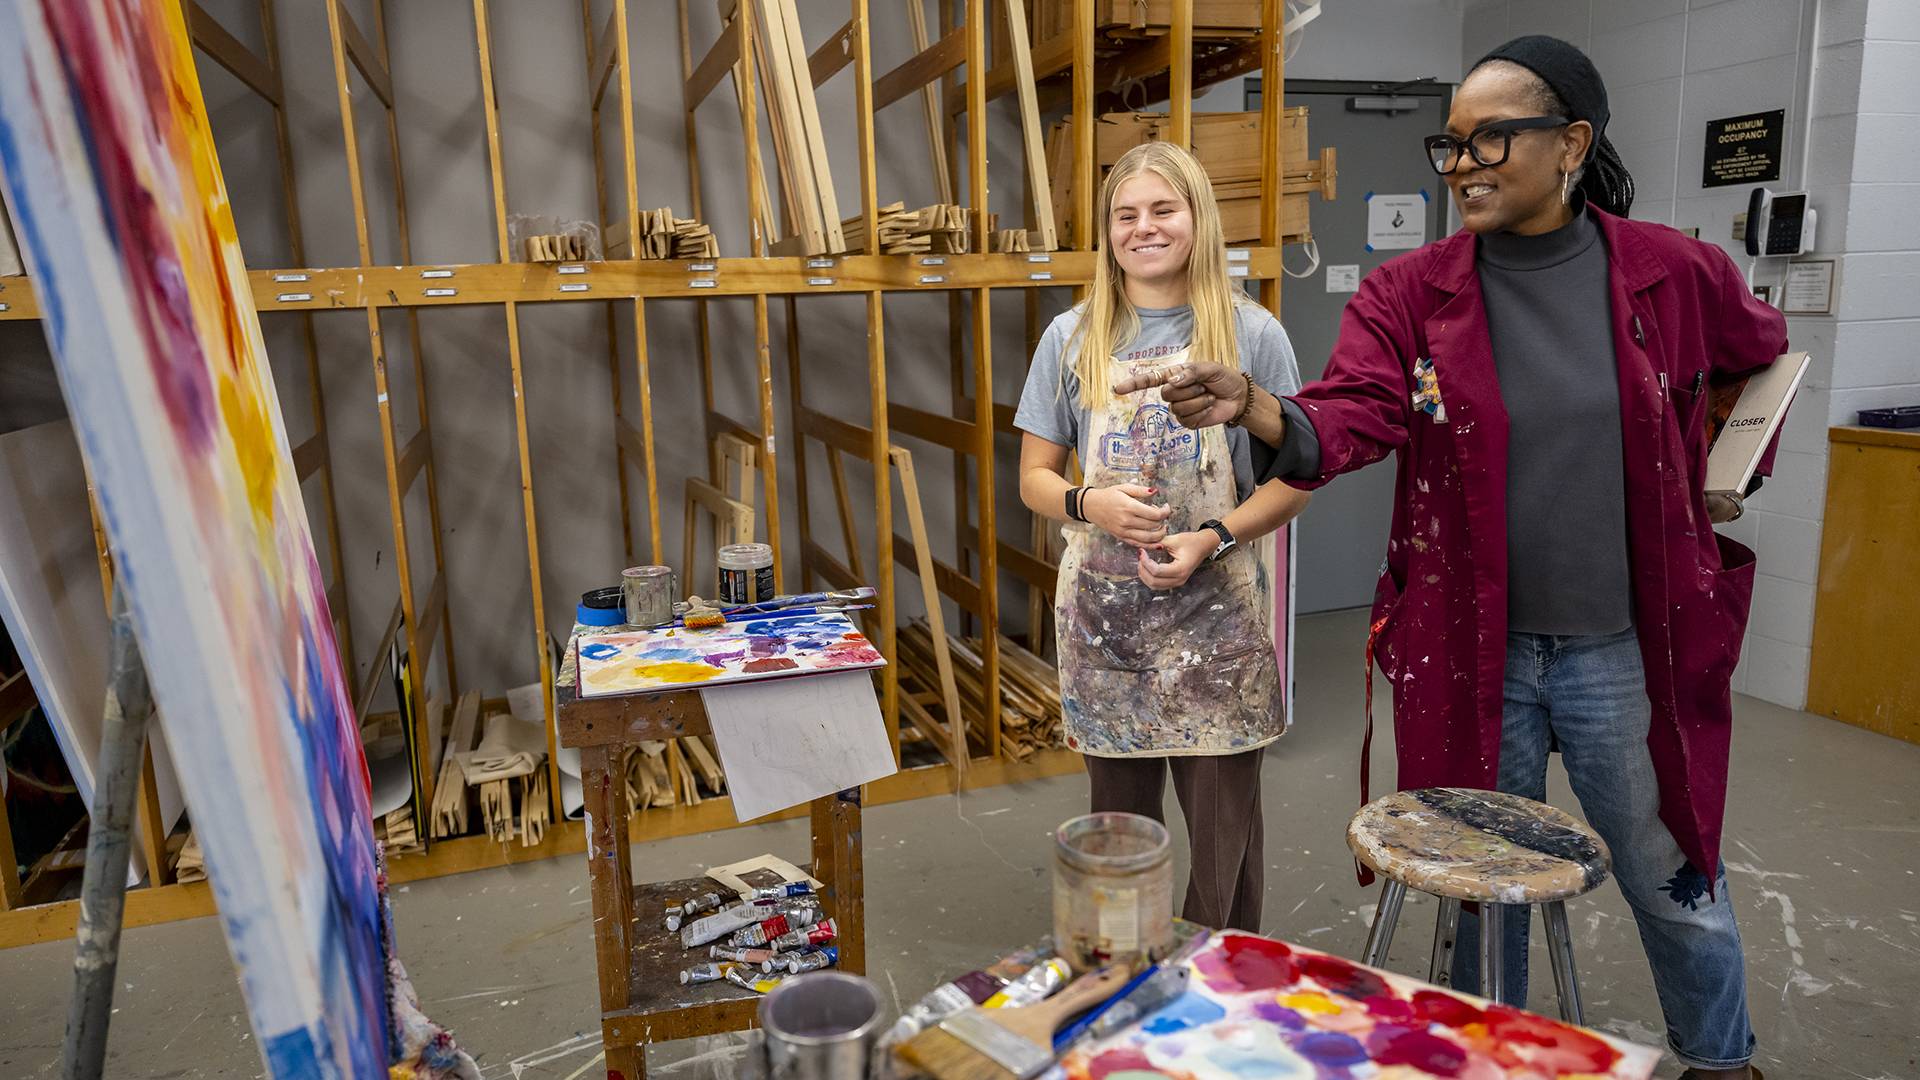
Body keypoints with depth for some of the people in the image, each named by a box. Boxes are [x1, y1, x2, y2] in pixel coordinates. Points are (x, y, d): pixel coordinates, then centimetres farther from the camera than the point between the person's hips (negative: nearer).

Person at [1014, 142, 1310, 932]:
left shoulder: (1250, 334, -1)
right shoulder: (1072, 339, 5)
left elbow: (1293, 479, 0)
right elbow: (1035, 478, 7)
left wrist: (1213, 538, -17)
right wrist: (1090, 504, -14)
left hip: (1216, 619, -2)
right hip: (1103, 617, 2)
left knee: (1224, 831, 6)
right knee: (1118, 826, 15)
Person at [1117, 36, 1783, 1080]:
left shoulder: (1675, 274, -4)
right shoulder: (1408, 294, -7)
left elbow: (1765, 354, 17)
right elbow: (1345, 420, -22)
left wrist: (1727, 477, 10)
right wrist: (1253, 408, -41)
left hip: (1625, 651, 0)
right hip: (1470, 649, 0)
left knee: (1676, 884, 18)